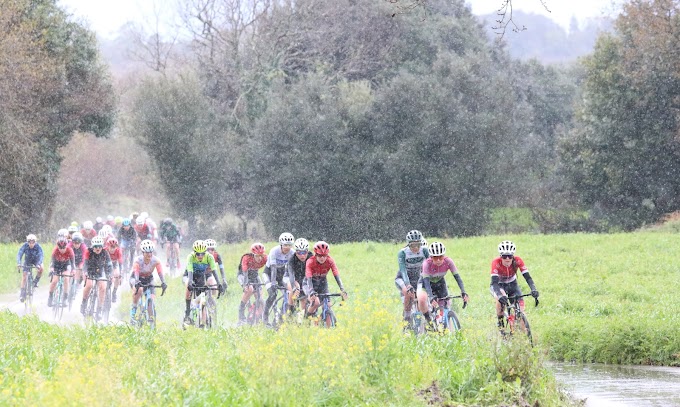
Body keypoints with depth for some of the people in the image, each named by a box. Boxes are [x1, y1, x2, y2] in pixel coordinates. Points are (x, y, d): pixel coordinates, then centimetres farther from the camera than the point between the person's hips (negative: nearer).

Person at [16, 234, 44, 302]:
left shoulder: (38, 247, -29)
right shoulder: (24, 246, -26)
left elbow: (40, 256, -38)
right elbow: (19, 254, -33)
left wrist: (38, 264, -55)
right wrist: (19, 263, -51)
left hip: (36, 261, -1)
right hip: (27, 261, 1)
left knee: (41, 268, -30)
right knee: (24, 275, -12)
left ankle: (36, 281, -6)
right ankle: (22, 293, -7)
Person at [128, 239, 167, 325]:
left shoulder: (156, 260, -20)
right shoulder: (138, 260, -27)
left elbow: (160, 272, -28)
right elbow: (135, 272, -38)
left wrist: (163, 283, -45)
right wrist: (137, 282, -56)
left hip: (148, 279, 3)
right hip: (137, 279, -3)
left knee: (152, 299, -15)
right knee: (139, 289, -37)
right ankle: (133, 309, -19)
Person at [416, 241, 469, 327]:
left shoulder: (448, 261, -27)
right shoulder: (427, 263, -34)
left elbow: (457, 277, -29)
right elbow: (426, 281, -41)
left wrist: (463, 292, -43)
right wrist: (431, 297, -56)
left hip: (440, 283, 3)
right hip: (425, 283, -3)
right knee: (422, 300, -33)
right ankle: (429, 320, -10)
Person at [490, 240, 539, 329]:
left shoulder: (517, 261, -26)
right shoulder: (496, 262, -32)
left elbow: (527, 277, -28)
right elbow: (494, 282, -39)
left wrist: (533, 289, -46)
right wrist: (500, 295, -57)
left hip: (512, 285, 3)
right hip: (499, 285, -3)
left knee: (520, 306, -14)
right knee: (501, 299, -34)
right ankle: (500, 321, -12)